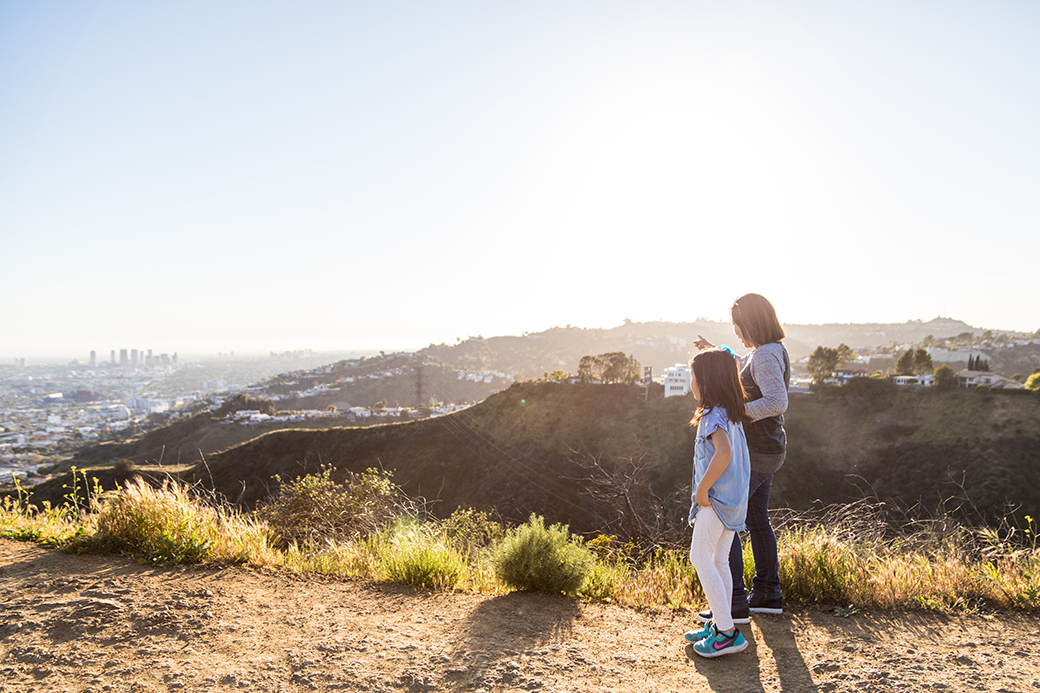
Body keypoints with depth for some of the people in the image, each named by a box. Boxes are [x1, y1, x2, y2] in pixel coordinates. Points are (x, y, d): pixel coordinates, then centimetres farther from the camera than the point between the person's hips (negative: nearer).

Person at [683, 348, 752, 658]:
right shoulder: (732, 415, 12)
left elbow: (724, 453, -34)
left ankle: (727, 633, -2)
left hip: (716, 500, -10)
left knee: (701, 558, -4)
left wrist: (703, 488, -24)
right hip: (734, 499, 10)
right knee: (719, 561, 15)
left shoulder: (713, 416, -18)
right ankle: (721, 625, 23)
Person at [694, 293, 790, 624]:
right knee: (757, 519, 19)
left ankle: (735, 605, 2)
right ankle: (767, 595, 29)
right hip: (768, 450, 10)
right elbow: (747, 372, 30)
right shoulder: (776, 351, 10)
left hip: (754, 453, -10)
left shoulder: (765, 355, -22)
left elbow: (777, 401, -34)